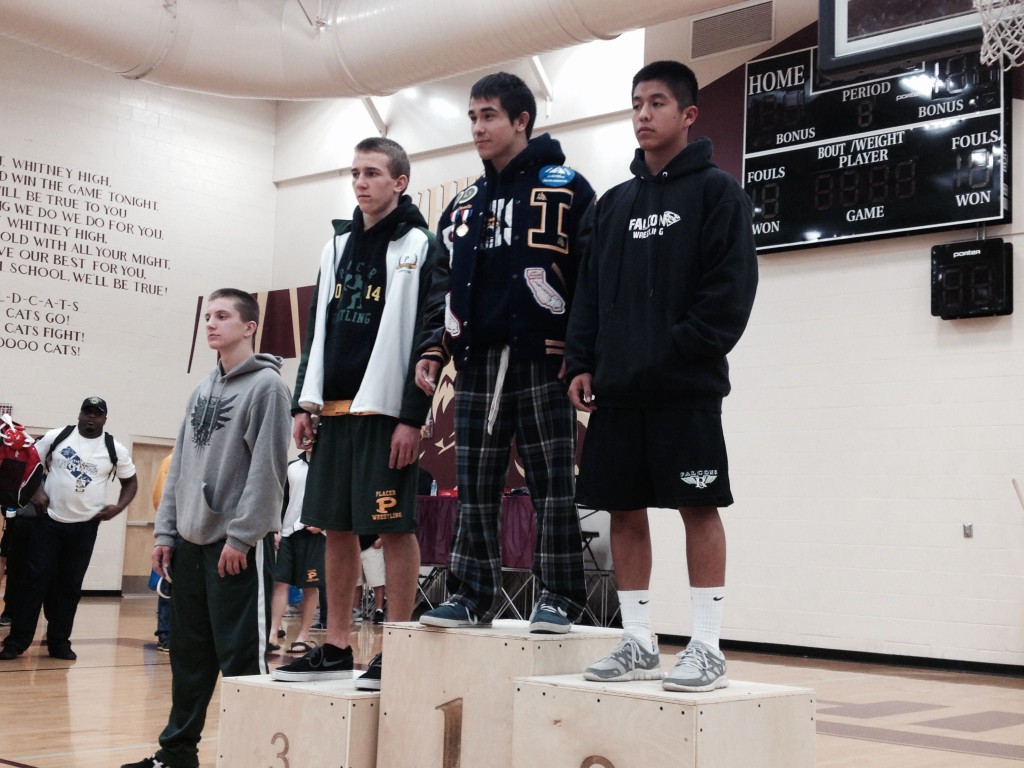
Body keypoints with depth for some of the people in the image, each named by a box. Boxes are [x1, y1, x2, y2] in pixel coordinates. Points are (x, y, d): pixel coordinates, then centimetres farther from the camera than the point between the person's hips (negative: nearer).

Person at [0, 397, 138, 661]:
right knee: (36, 580, -2)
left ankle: (59, 642, 16)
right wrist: (36, 490, -7)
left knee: (70, 585, 7)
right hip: (49, 520, -1)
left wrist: (118, 507, -5)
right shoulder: (56, 437, 0)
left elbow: (131, 481, 11)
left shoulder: (115, 450, 1)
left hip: (85, 526, 1)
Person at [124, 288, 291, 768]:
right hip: (190, 540, 7)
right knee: (189, 652, 13)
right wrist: (165, 531, 9)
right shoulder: (201, 390, 16)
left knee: (240, 654, -5)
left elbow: (267, 469, -14)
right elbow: (180, 466, 16)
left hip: (239, 544, -7)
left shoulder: (267, 384, -7)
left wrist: (241, 535, -17)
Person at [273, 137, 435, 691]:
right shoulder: (337, 248, 17)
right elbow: (318, 329, 17)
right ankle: (336, 647, 19)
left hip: (387, 410, -7)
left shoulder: (419, 247, -4)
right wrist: (305, 403, 10)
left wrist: (413, 417, -16)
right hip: (335, 408, 7)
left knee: (395, 527, -3)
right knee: (337, 526, 9)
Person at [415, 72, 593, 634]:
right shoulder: (462, 206, 19)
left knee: (553, 483, -1)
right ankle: (471, 595, 15)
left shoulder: (565, 189, 2)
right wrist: (433, 347, 8)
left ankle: (560, 597, 7)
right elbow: (443, 286, 21)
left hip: (541, 361, -5)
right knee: (474, 488, 7)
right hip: (476, 365, 6)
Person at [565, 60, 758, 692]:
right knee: (624, 510, 7)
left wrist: (681, 352, -16)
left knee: (699, 507, -3)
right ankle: (638, 644, 16)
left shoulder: (716, 190, 1)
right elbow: (590, 290, 16)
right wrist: (582, 364, 5)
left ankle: (708, 648, 4)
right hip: (616, 387, 6)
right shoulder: (615, 202, 18)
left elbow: (733, 286, -8)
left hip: (686, 386, -6)